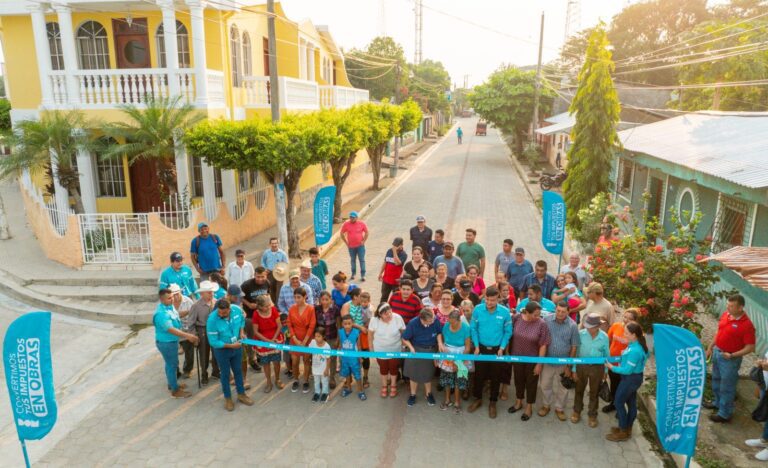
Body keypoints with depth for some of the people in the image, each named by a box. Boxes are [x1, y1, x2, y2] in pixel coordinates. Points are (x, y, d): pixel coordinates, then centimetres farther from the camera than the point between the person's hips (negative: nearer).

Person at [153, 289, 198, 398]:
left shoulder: (169, 306, -2)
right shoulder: (161, 313, -32)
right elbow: (171, 329, -36)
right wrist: (188, 335, -41)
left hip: (172, 340, 9)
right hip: (166, 343, -9)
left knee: (172, 364, 24)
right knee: (172, 365, 5)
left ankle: (172, 384, 42)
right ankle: (175, 391, 19)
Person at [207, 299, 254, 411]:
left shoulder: (237, 310, -19)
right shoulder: (212, 320, -31)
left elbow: (242, 320, 7)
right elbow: (213, 342, -26)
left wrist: (241, 331, -9)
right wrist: (230, 345, -27)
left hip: (237, 347, 4)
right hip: (222, 350, -4)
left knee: (238, 371, 20)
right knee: (225, 374, 13)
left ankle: (241, 394, 39)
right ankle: (227, 398, 34)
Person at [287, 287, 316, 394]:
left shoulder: (310, 309, -14)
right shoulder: (292, 308, -5)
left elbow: (311, 326, -13)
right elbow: (289, 325, -1)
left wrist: (304, 342, -13)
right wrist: (295, 339, -9)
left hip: (307, 339, -2)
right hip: (295, 339, 2)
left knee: (306, 360, 10)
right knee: (294, 361, 5)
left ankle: (306, 382, 26)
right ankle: (295, 381, 27)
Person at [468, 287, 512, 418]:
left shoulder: (505, 312, -15)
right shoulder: (478, 309, -14)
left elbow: (508, 332, -6)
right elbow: (473, 328, -5)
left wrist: (502, 348, -10)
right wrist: (476, 346, -7)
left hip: (497, 349, 0)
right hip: (481, 347, 1)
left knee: (495, 377, 12)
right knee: (479, 375, 13)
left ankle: (493, 403, 30)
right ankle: (478, 399, 34)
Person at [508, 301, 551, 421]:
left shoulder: (541, 324, -20)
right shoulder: (517, 318, -13)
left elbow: (543, 345, -15)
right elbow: (511, 336, -1)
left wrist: (539, 363, -13)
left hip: (532, 359, -3)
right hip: (517, 357, 3)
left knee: (531, 383, 14)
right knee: (518, 380, 21)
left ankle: (529, 407, 34)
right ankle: (519, 402, 43)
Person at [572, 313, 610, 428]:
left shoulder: (604, 337, -14)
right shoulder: (581, 334, -16)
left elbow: (607, 354, 2)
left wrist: (605, 371, 8)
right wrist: (574, 369, -4)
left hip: (597, 367, 0)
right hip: (582, 365, 0)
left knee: (594, 392, 16)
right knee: (579, 390, 17)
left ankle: (592, 415, 34)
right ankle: (577, 412, 38)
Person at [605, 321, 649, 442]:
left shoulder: (634, 350, -31)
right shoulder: (638, 345, -1)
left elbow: (627, 370, -26)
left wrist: (612, 367, -13)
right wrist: (622, 363, 9)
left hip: (630, 378, -9)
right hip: (634, 377, 9)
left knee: (619, 402, 3)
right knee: (631, 402, 19)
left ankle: (623, 432, 14)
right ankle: (627, 428, 33)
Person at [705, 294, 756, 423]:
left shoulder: (747, 325, -24)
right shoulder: (725, 314, -3)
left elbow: (750, 347, -18)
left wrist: (732, 355, -24)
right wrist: (710, 347, 13)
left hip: (730, 359, -7)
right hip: (717, 352, 7)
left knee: (727, 386, 7)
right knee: (716, 381, 24)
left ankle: (725, 414, 22)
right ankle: (718, 403, 45)